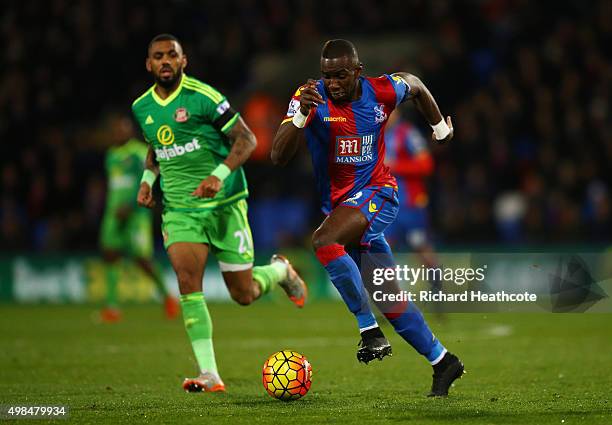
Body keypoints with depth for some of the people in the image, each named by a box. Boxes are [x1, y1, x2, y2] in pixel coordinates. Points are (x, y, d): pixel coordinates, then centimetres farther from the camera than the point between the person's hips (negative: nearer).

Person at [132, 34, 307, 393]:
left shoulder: (203, 97, -12)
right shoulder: (142, 107, 7)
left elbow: (247, 139, -11)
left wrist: (219, 175, -24)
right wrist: (148, 178, 7)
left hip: (224, 204, -4)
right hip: (179, 209, 4)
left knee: (244, 295, 2)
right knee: (188, 280, -18)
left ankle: (281, 271, 38)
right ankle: (209, 375, -16)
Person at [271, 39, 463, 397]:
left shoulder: (383, 91, -10)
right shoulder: (310, 97, -11)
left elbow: (415, 85, 16)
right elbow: (279, 156, -21)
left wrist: (440, 126, 27)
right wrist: (302, 115, -36)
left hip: (376, 193, -4)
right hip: (338, 202, 4)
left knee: (324, 242, -32)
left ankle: (370, 330, -26)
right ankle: (443, 362, 21)